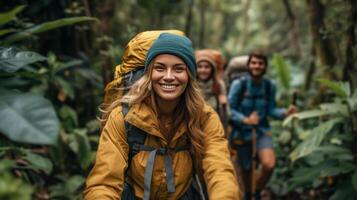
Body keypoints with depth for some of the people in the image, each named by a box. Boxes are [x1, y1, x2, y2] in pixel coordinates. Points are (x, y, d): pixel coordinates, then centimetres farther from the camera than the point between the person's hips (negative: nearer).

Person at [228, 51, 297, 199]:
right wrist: (246, 120, -29)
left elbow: (271, 110, 1)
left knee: (269, 165, -21)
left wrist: (285, 112, -17)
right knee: (246, 170, 11)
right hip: (242, 133, -2)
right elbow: (229, 110, -14)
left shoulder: (269, 85, -7)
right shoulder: (239, 84, -17)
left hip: (262, 131, 2)